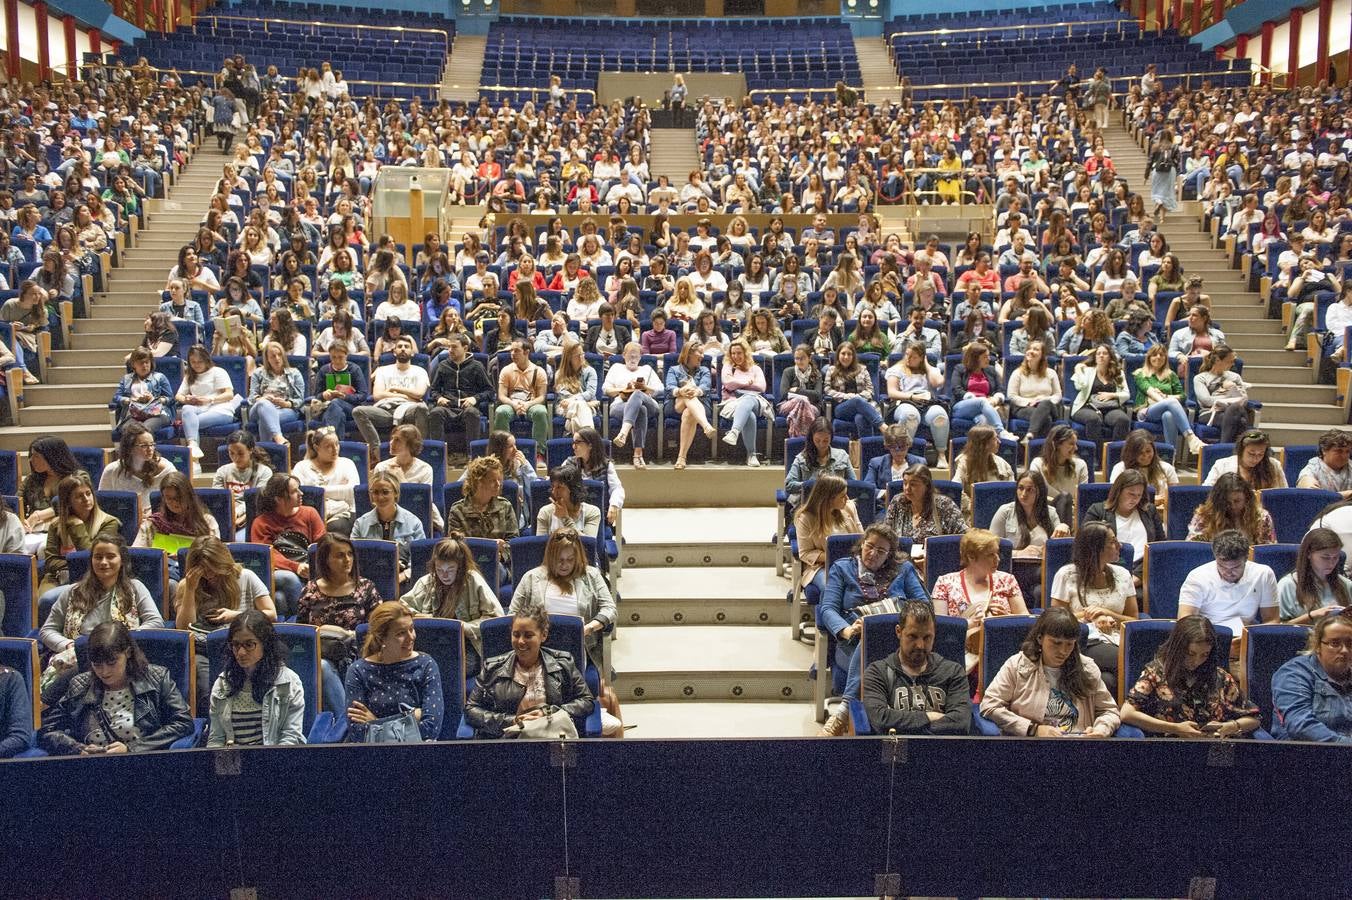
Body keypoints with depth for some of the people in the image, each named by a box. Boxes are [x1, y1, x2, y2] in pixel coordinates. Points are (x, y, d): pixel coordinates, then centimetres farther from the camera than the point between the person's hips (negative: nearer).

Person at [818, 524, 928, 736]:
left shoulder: (904, 570, 26)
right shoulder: (842, 568, 21)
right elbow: (828, 608, 8)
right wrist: (846, 630, -16)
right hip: (854, 643, 0)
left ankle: (845, 710, -44)